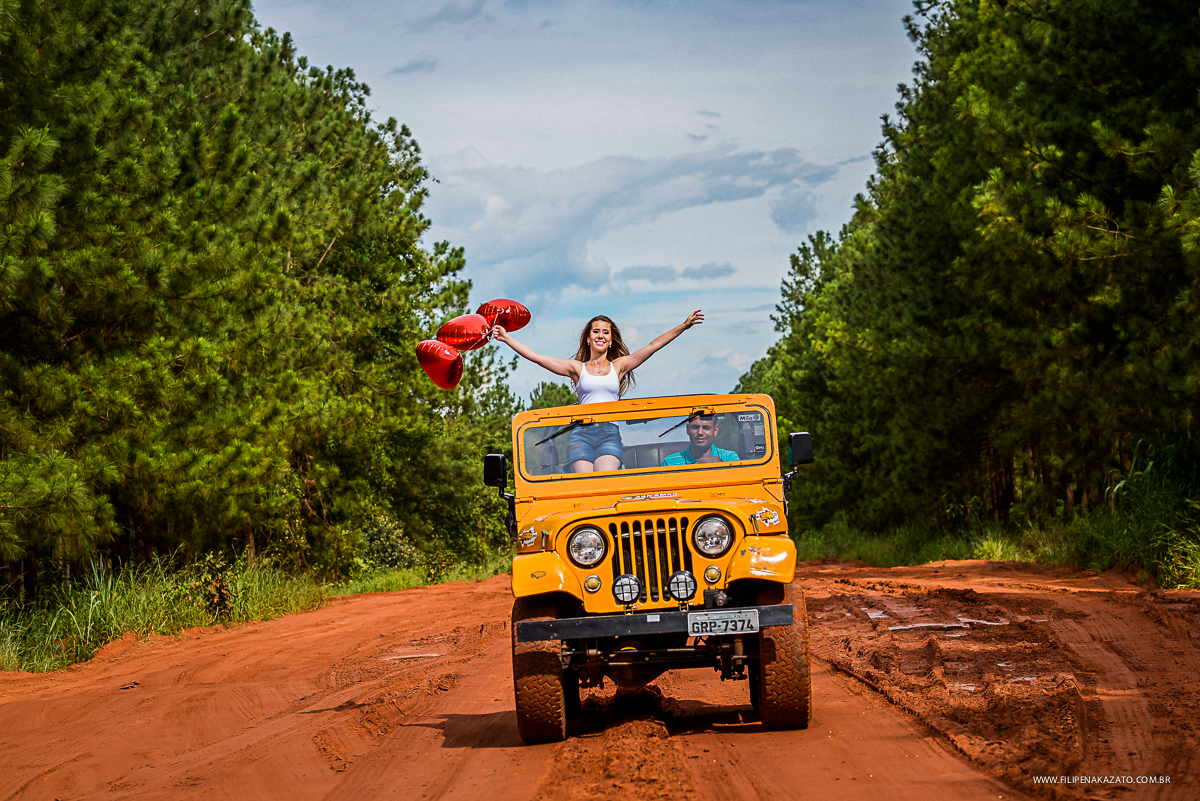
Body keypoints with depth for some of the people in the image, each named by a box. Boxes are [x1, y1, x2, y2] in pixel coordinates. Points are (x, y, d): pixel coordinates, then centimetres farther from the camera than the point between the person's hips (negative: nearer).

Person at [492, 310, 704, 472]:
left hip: (609, 434, 0)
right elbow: (536, 357, 13)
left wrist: (684, 326, 10)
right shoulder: (577, 368, 17)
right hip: (582, 433, 0)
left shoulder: (619, 366, 19)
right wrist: (506, 338, 8)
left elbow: (653, 346, 15)